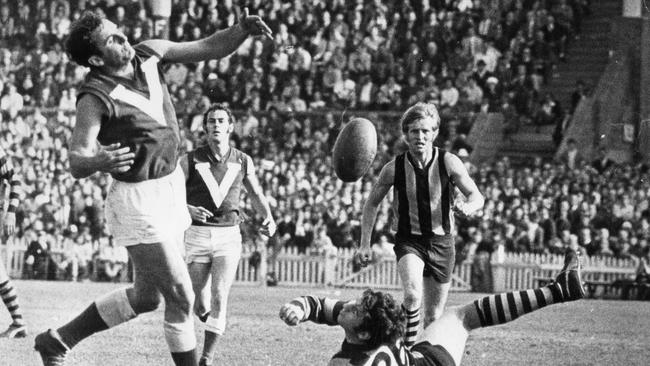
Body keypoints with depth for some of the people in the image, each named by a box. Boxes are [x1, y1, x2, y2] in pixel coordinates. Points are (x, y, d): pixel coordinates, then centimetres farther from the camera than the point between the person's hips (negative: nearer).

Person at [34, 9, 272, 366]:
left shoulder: (149, 54, -3)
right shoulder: (96, 98, -21)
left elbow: (211, 47, 1)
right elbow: (77, 162, -26)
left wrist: (242, 29, -19)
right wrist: (99, 161, -48)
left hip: (171, 187, 8)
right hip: (139, 202, -8)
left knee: (145, 296, 18)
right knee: (180, 297, -6)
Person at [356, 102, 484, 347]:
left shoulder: (449, 162, -10)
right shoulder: (394, 168, -9)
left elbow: (476, 196, -6)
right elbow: (372, 204, 5)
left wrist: (467, 207, -30)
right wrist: (365, 243, 1)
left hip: (441, 242, 2)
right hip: (409, 241, -2)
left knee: (434, 316, 9)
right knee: (412, 295, -30)